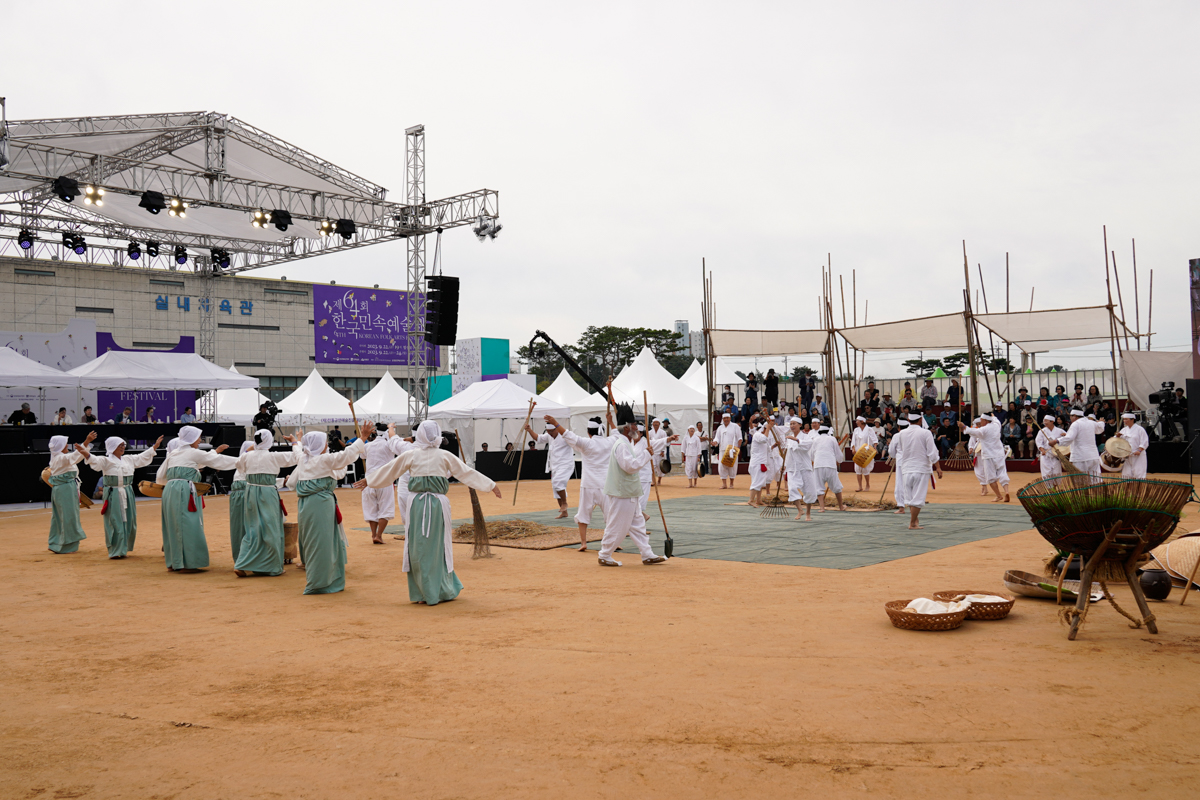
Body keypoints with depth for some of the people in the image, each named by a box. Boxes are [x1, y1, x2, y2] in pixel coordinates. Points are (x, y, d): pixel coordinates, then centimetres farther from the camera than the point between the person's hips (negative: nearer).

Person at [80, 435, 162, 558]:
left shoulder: (129, 459, 13)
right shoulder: (106, 461, -6)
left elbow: (143, 457, 26)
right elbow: (95, 461, -24)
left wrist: (154, 446, 30)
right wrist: (86, 454, -44)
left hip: (128, 494, 6)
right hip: (113, 496, -6)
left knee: (128, 521, 10)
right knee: (115, 522, -6)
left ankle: (124, 549, 23)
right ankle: (116, 551, 0)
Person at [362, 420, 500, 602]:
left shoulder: (411, 455, 4)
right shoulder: (445, 456, 3)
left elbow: (389, 470, 14)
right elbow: (466, 473, 9)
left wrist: (368, 480, 30)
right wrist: (491, 485, 19)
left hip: (417, 503, 0)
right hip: (438, 503, 0)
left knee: (418, 547, 7)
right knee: (438, 546, 8)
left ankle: (421, 593, 11)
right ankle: (441, 591, 15)